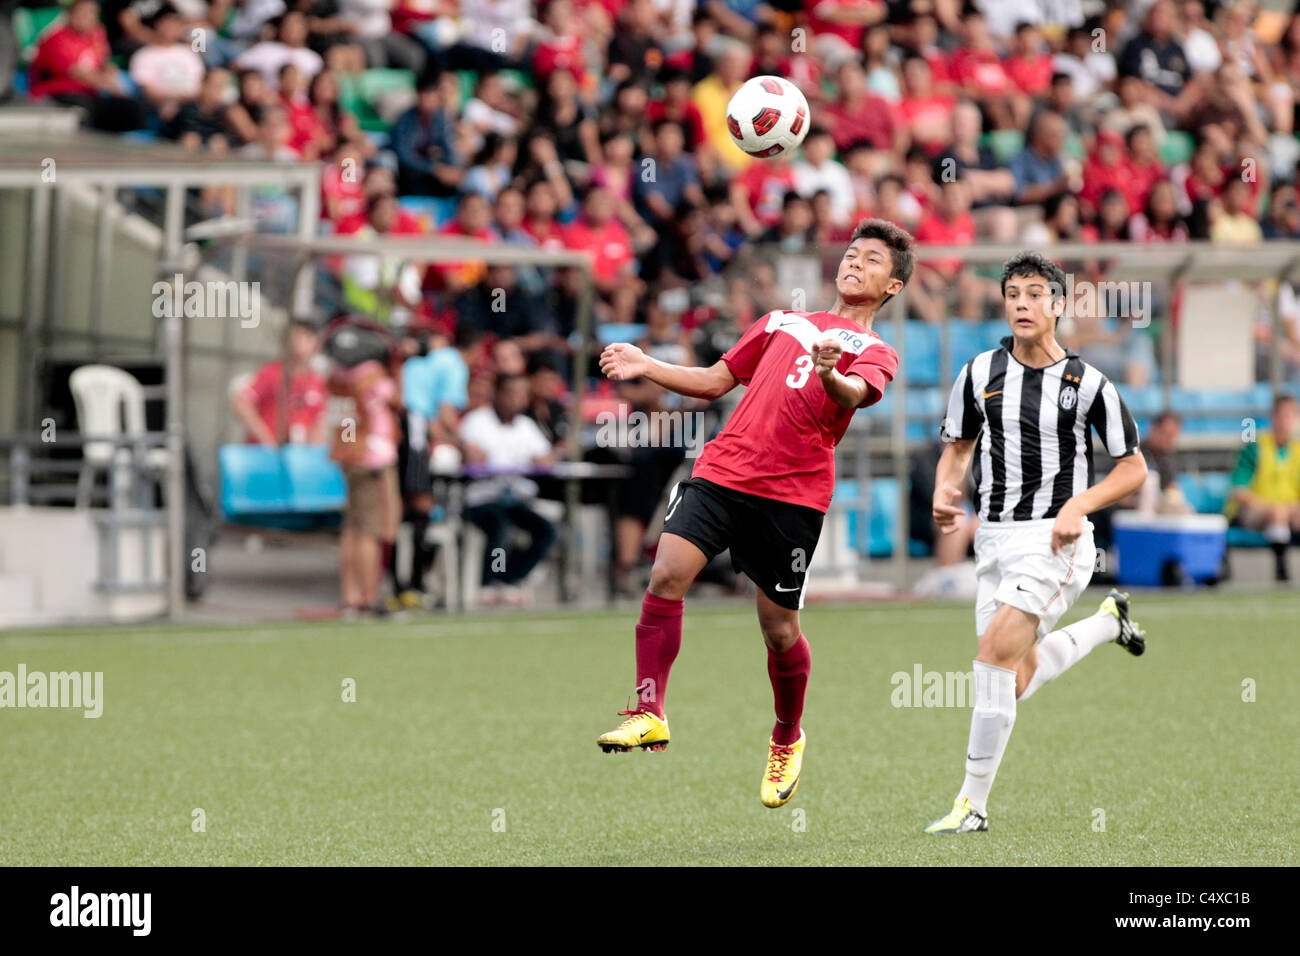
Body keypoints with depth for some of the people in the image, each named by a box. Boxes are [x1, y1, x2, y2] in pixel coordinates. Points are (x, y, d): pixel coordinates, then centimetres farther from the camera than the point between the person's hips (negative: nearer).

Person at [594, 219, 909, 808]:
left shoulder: (875, 354, 7)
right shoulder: (782, 323, 22)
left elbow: (855, 394, -16)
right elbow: (716, 381, 28)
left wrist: (829, 374, -39)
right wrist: (645, 367, 15)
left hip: (793, 494, -3)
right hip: (721, 472, 3)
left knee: (779, 631, 1)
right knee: (667, 575, -17)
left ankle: (788, 739, 27)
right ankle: (650, 714, -10)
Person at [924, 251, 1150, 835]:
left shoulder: (1088, 383, -5)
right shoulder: (980, 373, 5)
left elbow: (1133, 469, 1)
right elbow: (958, 447, 16)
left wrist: (1078, 504, -15)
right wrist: (945, 490, -5)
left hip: (1055, 539, -5)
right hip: (995, 538, 6)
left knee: (995, 654, -21)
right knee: (1015, 682, 7)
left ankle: (973, 803, -14)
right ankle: (1108, 622, 35)